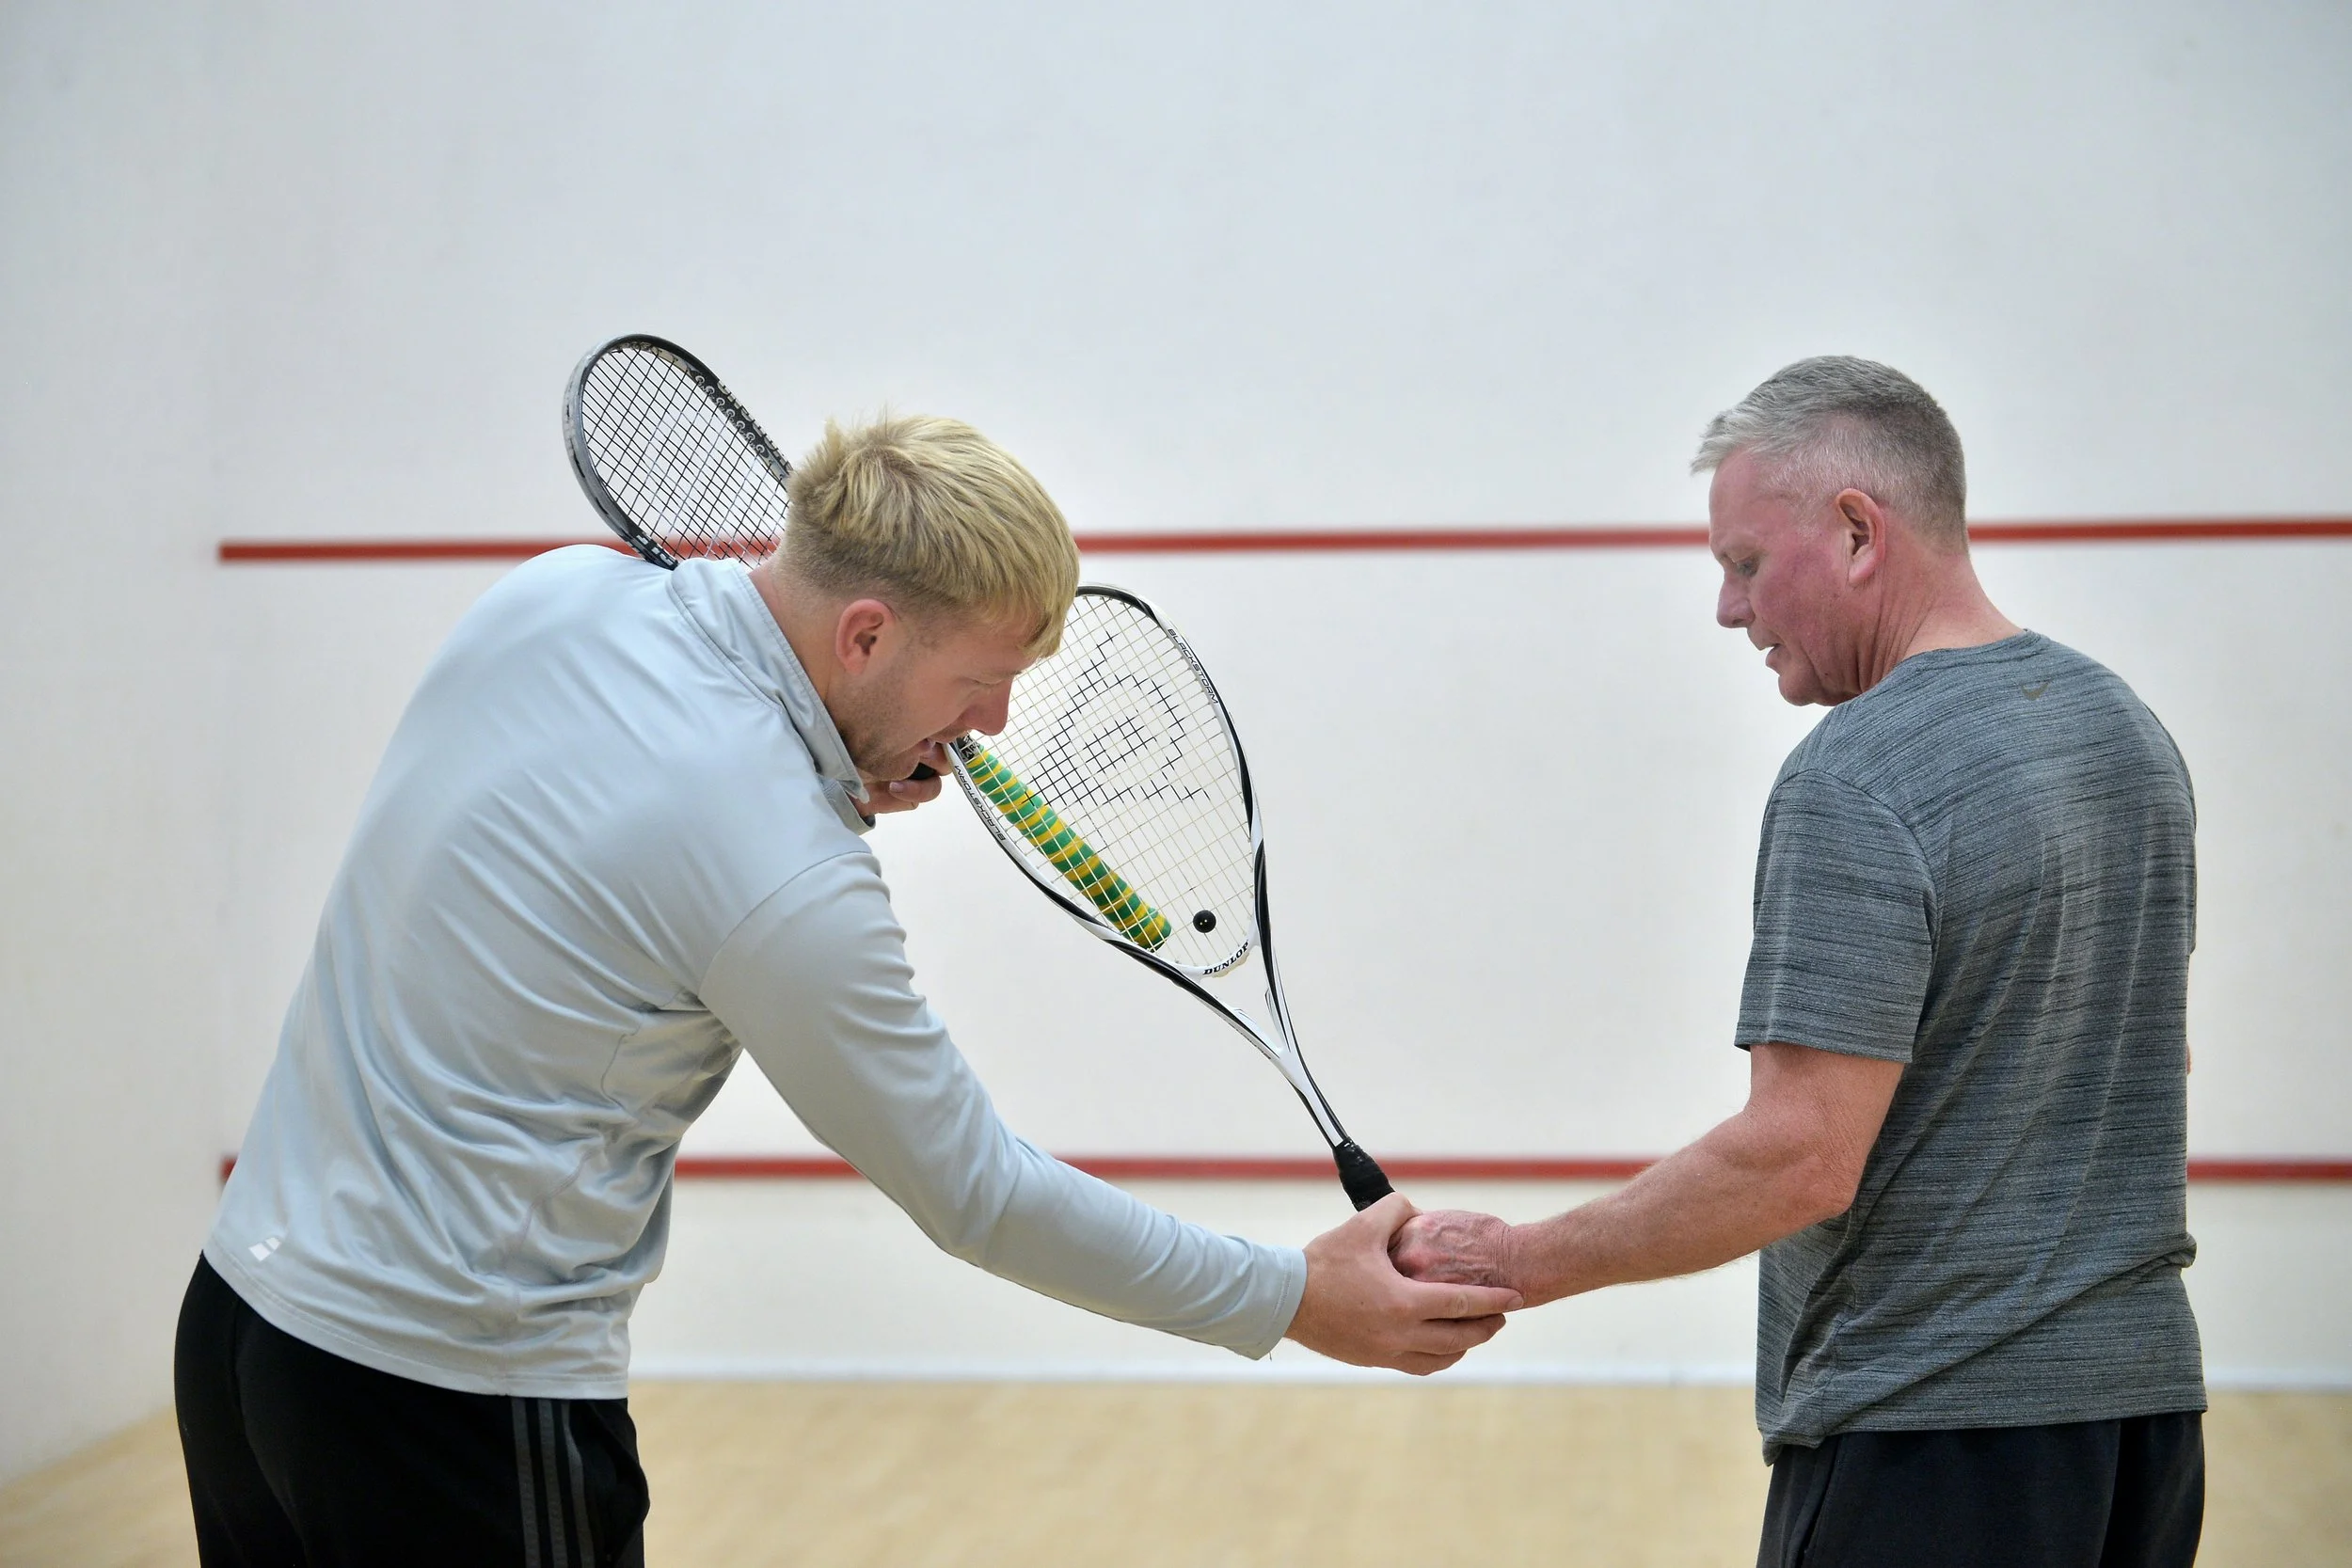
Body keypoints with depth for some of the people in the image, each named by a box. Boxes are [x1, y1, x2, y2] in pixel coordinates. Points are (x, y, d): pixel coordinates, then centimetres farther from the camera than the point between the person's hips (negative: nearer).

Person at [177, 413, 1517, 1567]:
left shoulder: (556, 593, -3)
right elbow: (975, 1192, -14)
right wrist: (1294, 1298, -5)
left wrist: (845, 777, 0)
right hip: (461, 1398, -8)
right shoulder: (791, 889, -24)